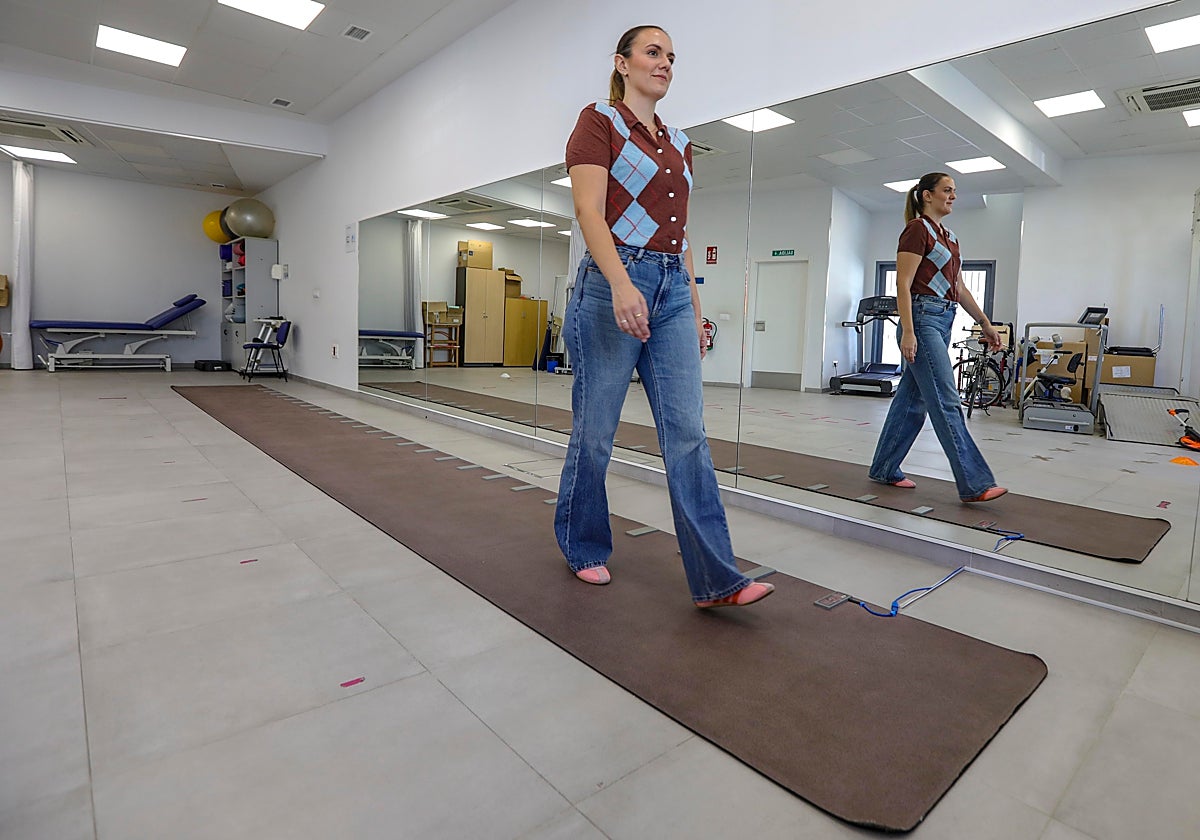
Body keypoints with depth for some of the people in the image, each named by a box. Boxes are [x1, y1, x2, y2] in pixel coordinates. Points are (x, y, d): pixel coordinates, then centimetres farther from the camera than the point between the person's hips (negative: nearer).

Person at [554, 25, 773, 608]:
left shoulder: (678, 143, 22)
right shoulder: (598, 122, 3)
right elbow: (589, 211, -12)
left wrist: (695, 309, 17)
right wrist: (621, 283, -27)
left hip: (672, 290, 6)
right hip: (613, 283, -6)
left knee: (687, 432, -3)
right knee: (595, 429, 2)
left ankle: (715, 579, -1)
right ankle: (583, 548, 24)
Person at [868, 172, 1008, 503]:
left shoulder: (949, 237, 20)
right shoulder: (917, 229, -6)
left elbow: (959, 288, 23)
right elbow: (903, 285, -14)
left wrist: (985, 323, 20)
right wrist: (907, 332, -22)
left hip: (943, 322, 10)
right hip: (923, 318, -10)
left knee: (912, 399, 10)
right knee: (946, 402, -10)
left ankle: (885, 468, 19)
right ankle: (974, 484, -9)